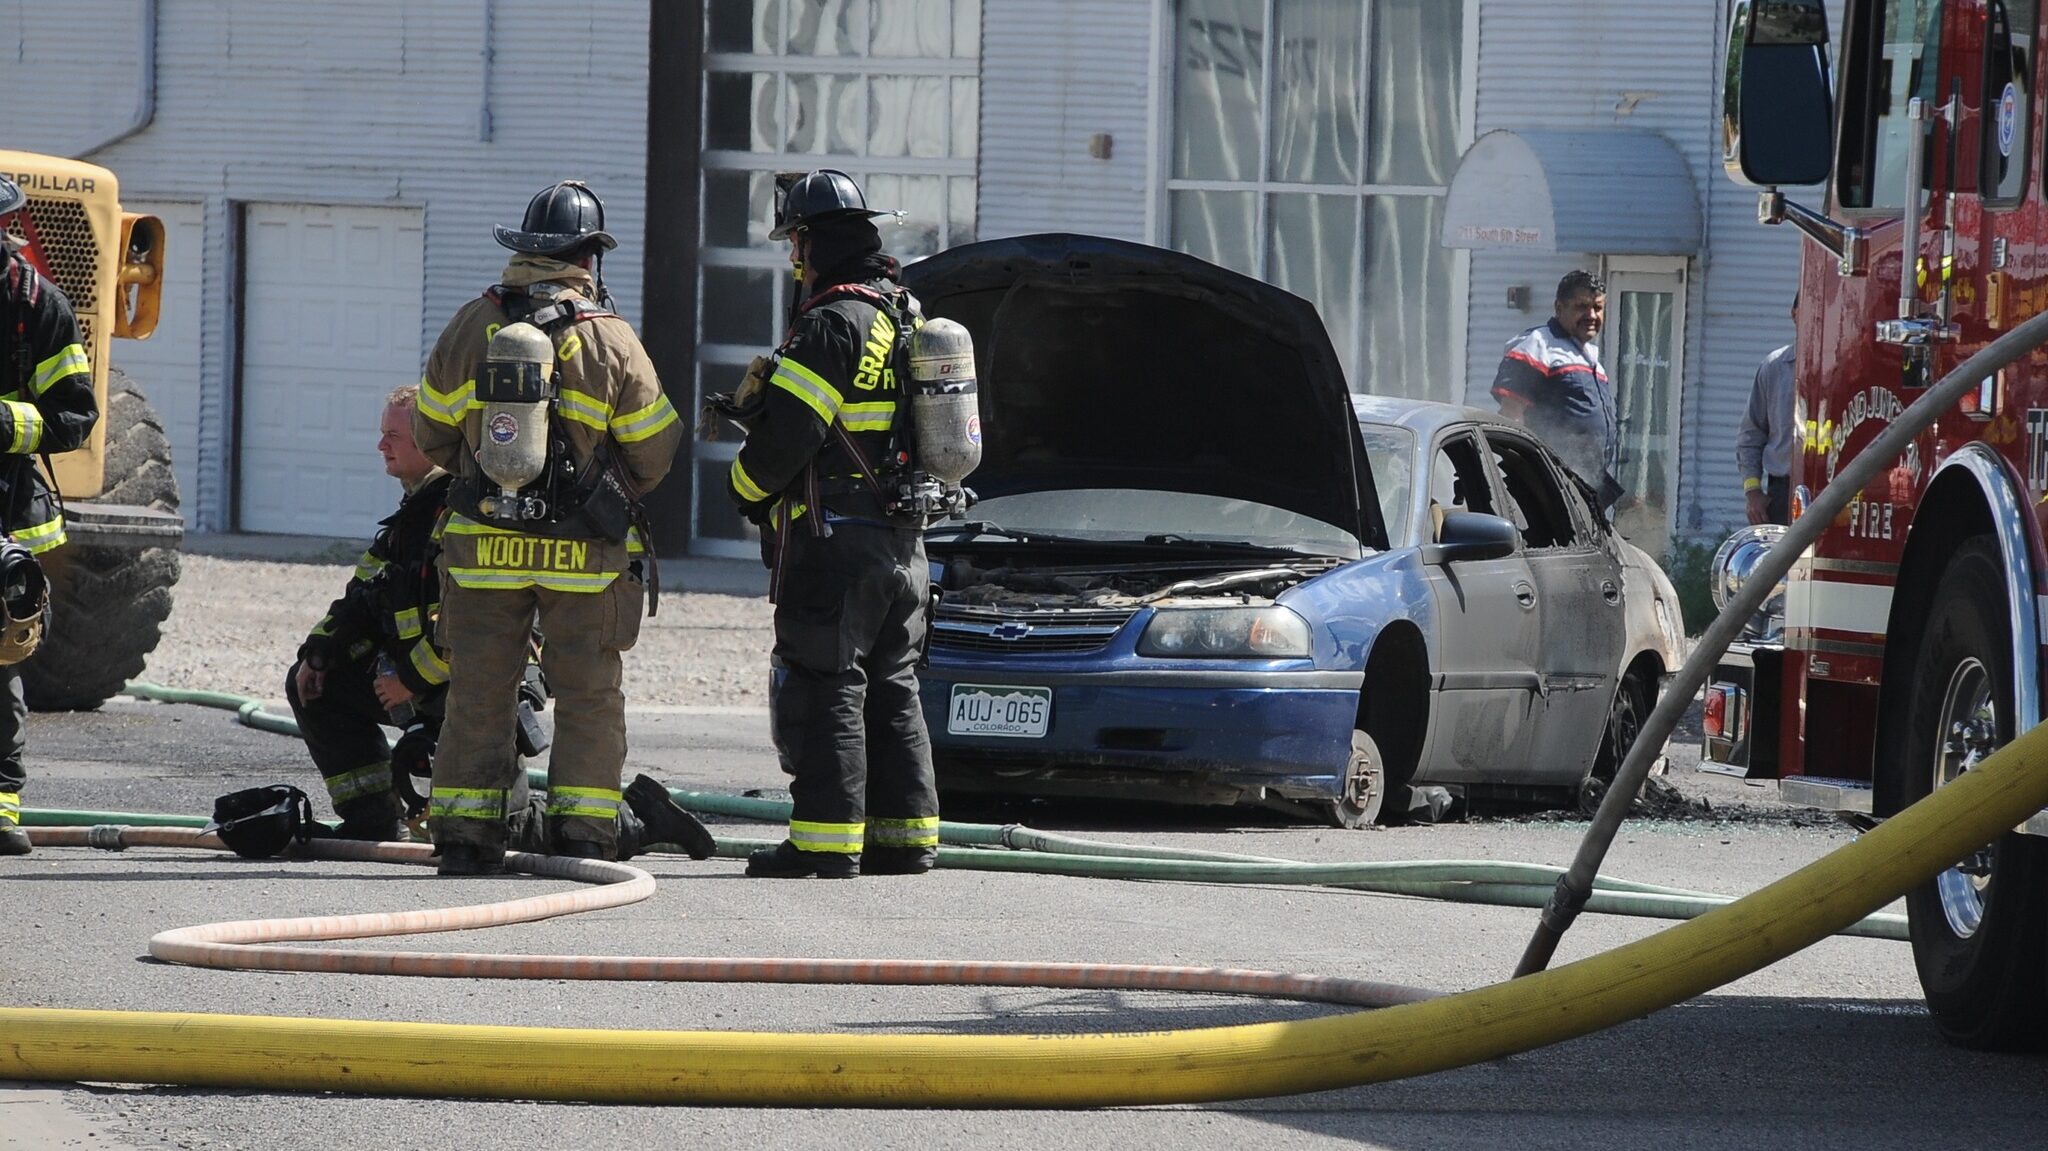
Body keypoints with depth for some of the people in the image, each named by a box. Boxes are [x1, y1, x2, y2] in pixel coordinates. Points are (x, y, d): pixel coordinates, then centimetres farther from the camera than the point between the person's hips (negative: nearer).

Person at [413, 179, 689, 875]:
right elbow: (654, 452, -1)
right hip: (586, 555, -2)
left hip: (482, 547, 2)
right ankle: (582, 838, 1)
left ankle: (465, 841, 7)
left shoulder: (471, 327, -1)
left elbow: (432, 435, 8)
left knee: (478, 696, 8)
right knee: (589, 699, 7)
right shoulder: (612, 341, -7)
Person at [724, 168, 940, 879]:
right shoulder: (907, 318, 16)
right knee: (892, 693, 13)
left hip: (834, 540, -9)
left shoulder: (832, 324, -15)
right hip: (903, 543, 9)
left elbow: (787, 433, -19)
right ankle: (904, 836, 14)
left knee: (825, 690, -7)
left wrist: (744, 484, 0)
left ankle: (827, 840, -10)